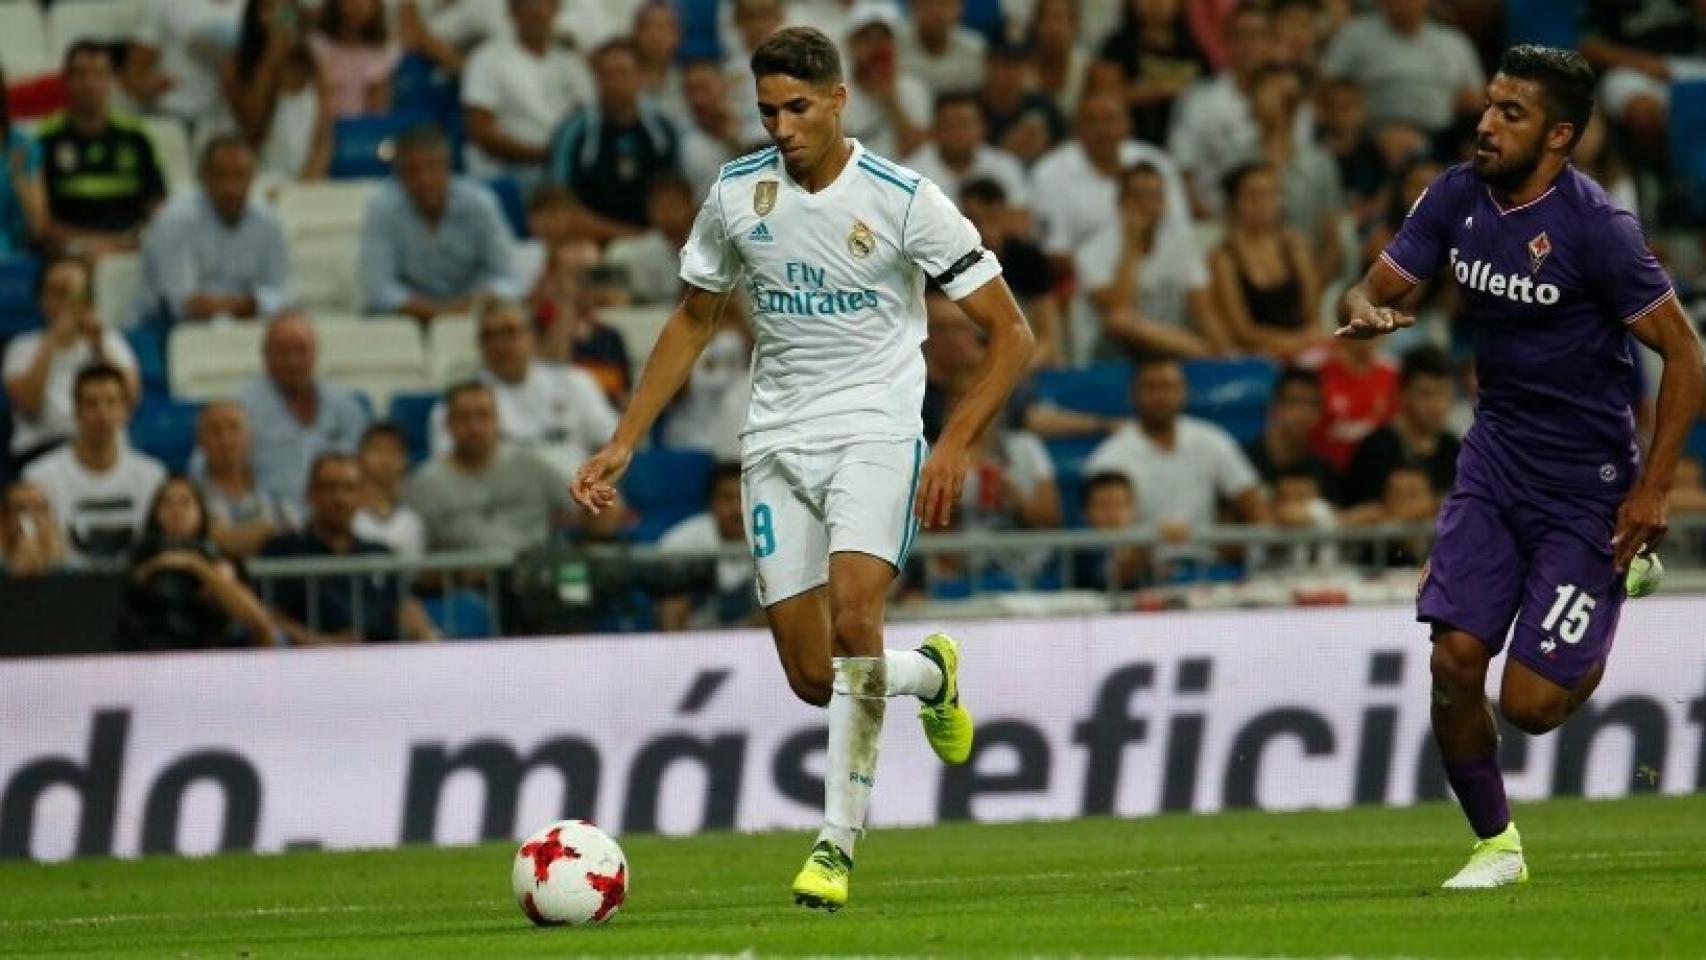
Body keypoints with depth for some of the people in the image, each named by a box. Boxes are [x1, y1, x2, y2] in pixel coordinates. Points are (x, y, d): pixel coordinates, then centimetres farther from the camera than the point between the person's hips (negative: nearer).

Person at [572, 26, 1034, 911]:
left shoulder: (902, 200, -11)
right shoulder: (735, 194, 1)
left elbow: (1010, 333, -7)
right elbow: (694, 320, 16)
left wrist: (956, 444, -18)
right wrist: (623, 443, 10)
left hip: (874, 429, -4)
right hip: (777, 439, 4)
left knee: (853, 615, -27)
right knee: (812, 677, 1)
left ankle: (838, 840, -21)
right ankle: (929, 674, 35)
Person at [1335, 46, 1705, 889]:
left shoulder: (1595, 227, -19)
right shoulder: (1457, 197, -2)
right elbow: (1374, 288, 7)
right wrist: (1366, 311, -19)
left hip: (1587, 485, -5)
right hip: (1495, 461, 5)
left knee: (1530, 704, -8)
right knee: (1454, 657, -9)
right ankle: (1494, 844, 12)